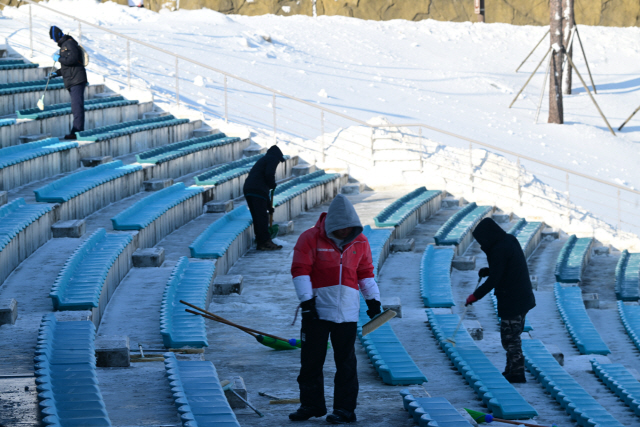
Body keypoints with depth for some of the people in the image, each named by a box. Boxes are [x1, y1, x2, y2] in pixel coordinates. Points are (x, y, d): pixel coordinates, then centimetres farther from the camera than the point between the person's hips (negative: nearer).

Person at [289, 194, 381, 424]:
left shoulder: (360, 243, 7)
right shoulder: (310, 239, -5)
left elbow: (366, 273, 17)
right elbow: (300, 271, -7)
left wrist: (373, 300, 12)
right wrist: (306, 301, -14)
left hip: (347, 312, 2)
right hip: (317, 310, -2)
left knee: (346, 362, 2)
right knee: (311, 360, 4)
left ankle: (345, 409, 7)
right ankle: (311, 404, 16)